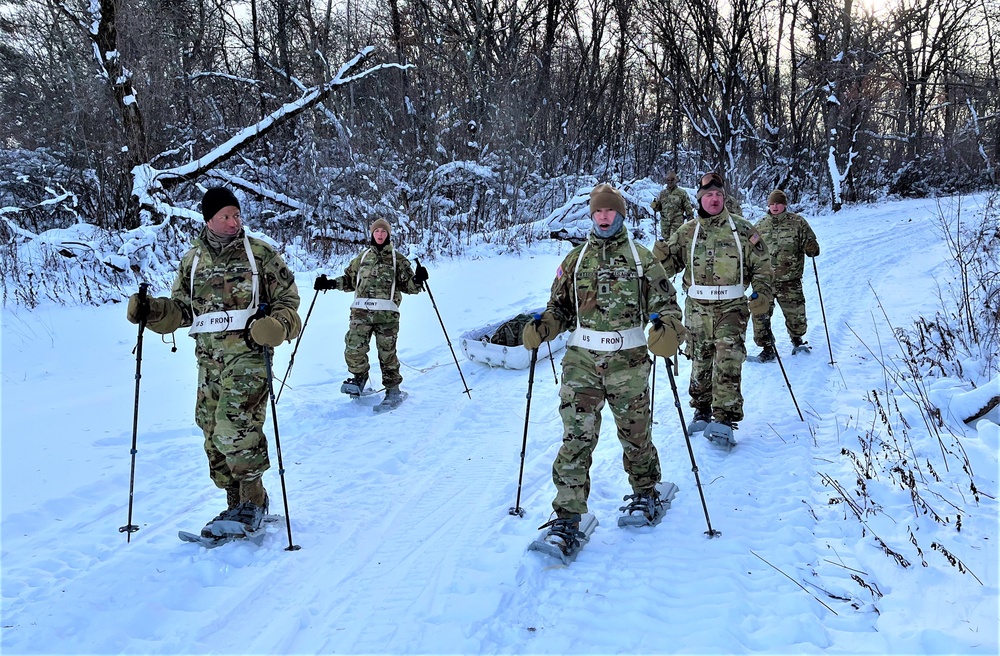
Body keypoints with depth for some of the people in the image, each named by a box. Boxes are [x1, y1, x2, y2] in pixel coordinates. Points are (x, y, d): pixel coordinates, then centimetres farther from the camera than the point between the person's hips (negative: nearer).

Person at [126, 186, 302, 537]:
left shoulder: (260, 252, 2)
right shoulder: (192, 260, 14)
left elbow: (287, 298, 3)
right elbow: (180, 309, 17)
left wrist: (276, 326, -17)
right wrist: (150, 311, -2)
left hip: (247, 353, -5)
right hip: (208, 358, 5)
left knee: (235, 429, -17)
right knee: (213, 435, 7)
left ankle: (253, 501, -2)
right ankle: (237, 503, 20)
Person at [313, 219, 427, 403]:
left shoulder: (397, 259, 13)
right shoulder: (362, 257, 20)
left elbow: (408, 285, 7)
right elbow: (350, 279, 25)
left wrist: (417, 280, -13)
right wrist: (330, 283, 12)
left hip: (387, 313, -2)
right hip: (361, 310, 2)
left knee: (387, 351, -3)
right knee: (354, 348, -9)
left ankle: (392, 388, 12)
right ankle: (359, 378, 17)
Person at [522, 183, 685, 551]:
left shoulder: (641, 258, 6)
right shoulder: (575, 260, 12)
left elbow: (665, 302, 3)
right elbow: (560, 308, 14)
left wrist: (669, 329, -18)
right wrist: (540, 329, -6)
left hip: (628, 361, -1)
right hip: (582, 359, 1)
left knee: (635, 434, 9)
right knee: (577, 436, -8)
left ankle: (645, 493, 35)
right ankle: (567, 516, -4)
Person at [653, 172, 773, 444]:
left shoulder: (742, 229, 2)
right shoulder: (688, 232, 5)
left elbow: (761, 264, 7)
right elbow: (670, 265, 8)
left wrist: (762, 293, -4)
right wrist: (660, 256, -13)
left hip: (732, 308, -2)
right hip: (697, 309, 2)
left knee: (728, 365, -10)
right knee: (700, 363, 12)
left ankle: (724, 420, -7)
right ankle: (702, 412, 27)